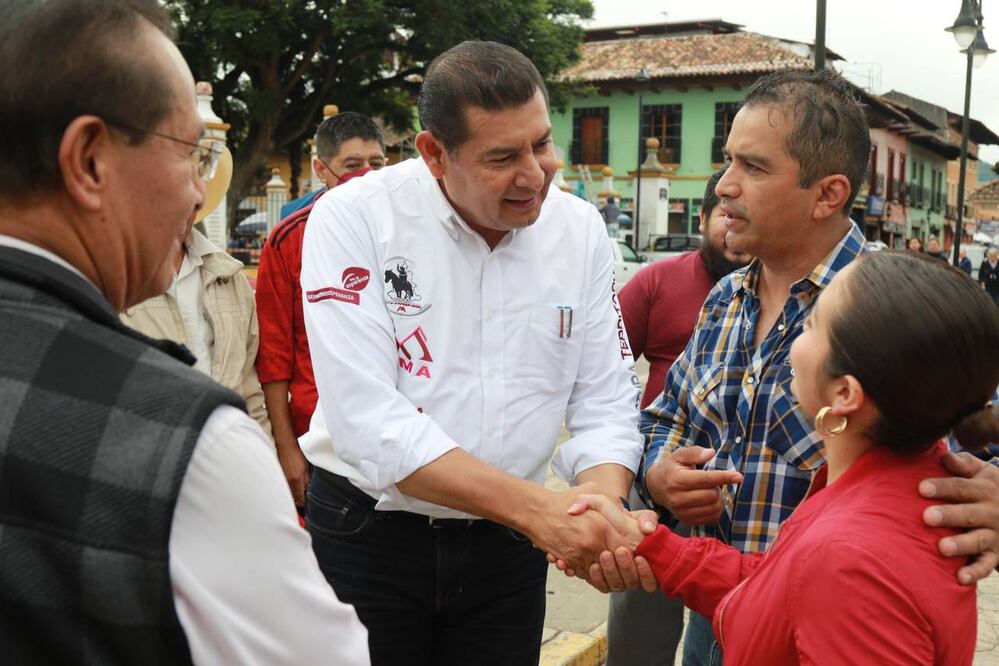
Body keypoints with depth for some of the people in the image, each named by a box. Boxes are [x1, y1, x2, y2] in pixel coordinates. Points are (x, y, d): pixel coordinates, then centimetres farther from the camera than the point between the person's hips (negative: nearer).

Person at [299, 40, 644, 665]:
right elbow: (368, 421, -24)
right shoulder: (353, 219, -16)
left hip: (506, 543, 3)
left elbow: (606, 404, -2)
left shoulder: (581, 229, -4)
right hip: (368, 536, -3)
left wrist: (599, 509, -23)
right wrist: (536, 507, -29)